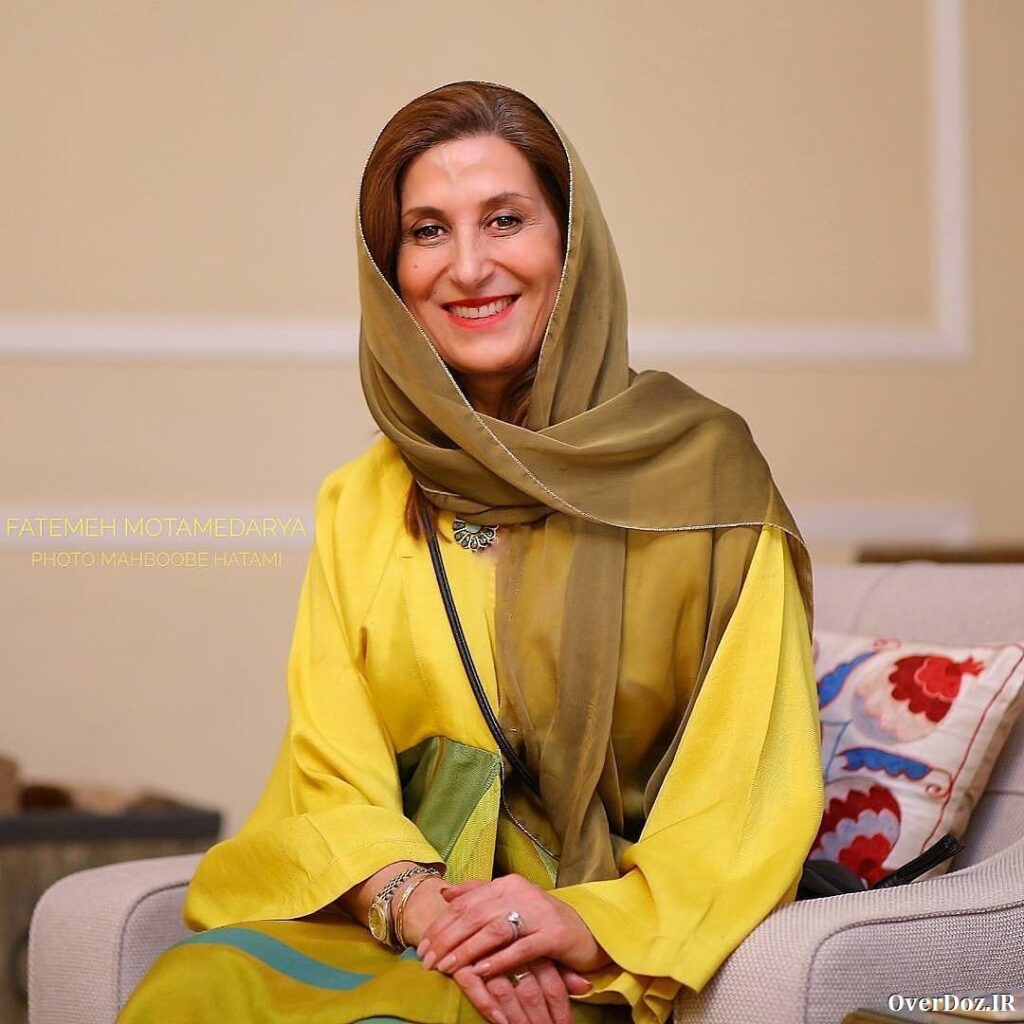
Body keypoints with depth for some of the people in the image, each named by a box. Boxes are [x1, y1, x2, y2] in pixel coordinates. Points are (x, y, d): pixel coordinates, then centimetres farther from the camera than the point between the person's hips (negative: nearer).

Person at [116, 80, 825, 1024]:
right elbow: (330, 775, 6)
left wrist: (596, 923, -17)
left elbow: (756, 780, -2)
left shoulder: (703, 469, 2)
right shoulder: (360, 505, 14)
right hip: (388, 922, 4)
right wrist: (413, 900, -16)